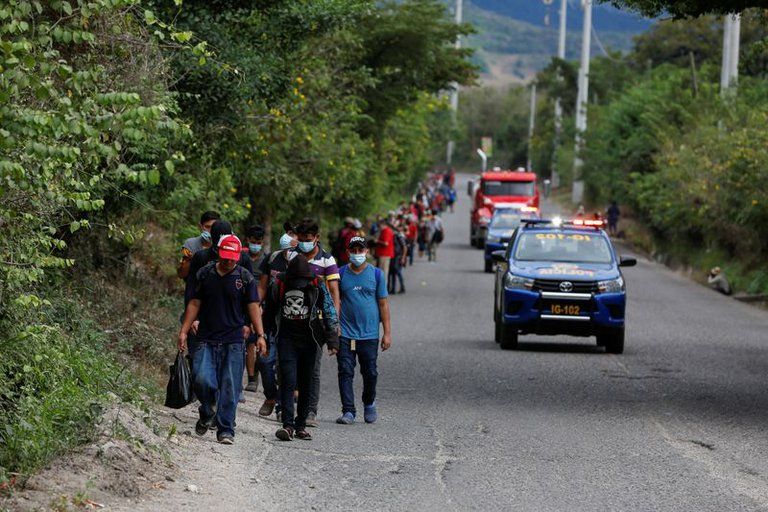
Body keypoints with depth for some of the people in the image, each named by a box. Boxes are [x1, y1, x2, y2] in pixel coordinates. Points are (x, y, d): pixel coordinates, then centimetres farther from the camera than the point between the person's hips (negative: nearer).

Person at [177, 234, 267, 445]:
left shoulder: (245, 278, 3)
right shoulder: (205, 274, 7)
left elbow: (253, 307, 2)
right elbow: (194, 304, 12)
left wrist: (260, 335, -7)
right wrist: (184, 331, 6)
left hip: (233, 341, -1)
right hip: (207, 339, 1)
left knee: (229, 388, -4)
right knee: (201, 379, -14)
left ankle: (226, 430, 4)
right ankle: (207, 413, 15)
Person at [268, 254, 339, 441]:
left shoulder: (317, 285, -5)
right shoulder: (279, 285, -1)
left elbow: (330, 312, -1)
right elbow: (270, 310, 13)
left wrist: (333, 340, -6)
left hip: (309, 341, 0)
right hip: (286, 340, 0)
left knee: (306, 384, 6)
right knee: (288, 381, -11)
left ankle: (301, 425, 16)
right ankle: (288, 425, -15)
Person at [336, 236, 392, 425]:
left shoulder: (376, 274, 5)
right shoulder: (341, 274, 5)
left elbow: (383, 304, 6)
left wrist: (387, 333, 2)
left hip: (369, 333, 0)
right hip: (345, 333, 0)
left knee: (370, 373, 6)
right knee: (345, 372, -5)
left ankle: (369, 404, 30)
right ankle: (348, 411, -1)